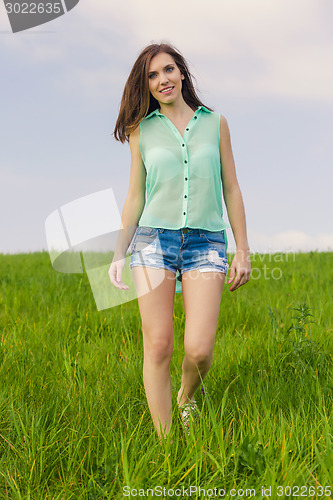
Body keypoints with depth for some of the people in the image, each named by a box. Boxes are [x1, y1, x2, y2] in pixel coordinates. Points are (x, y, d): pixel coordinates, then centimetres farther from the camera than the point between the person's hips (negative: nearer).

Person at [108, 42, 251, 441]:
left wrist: (242, 250, 5)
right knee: (158, 347, -6)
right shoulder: (142, 130, 8)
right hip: (154, 240, 0)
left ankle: (187, 398, 23)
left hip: (206, 243, 0)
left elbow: (231, 190, 9)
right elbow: (135, 197, 11)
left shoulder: (215, 123, 9)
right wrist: (119, 254, 4)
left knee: (199, 349, -11)